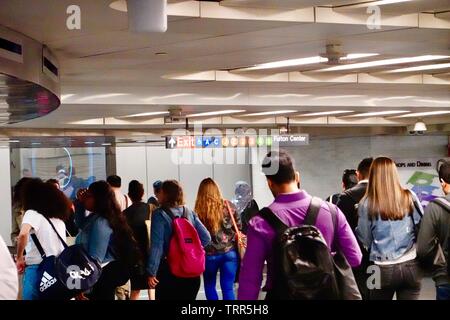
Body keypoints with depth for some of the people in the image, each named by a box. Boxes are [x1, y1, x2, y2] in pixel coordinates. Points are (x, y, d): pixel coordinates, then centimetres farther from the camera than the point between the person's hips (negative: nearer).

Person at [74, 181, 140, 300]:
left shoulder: (100, 222, -21)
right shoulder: (95, 218, 7)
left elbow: (94, 259, -24)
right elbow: (81, 224, 29)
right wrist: (80, 202, 12)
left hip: (101, 279, -10)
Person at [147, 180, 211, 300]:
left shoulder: (160, 215, -10)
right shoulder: (190, 213, 5)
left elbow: (156, 246, -15)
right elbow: (206, 237, 1)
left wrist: (151, 272, -13)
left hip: (169, 269, -4)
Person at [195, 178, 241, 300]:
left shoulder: (199, 210, -10)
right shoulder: (228, 206, -1)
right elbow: (238, 227, 8)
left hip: (210, 254, -2)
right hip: (229, 252, 2)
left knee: (209, 286, 19)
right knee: (228, 288, 7)